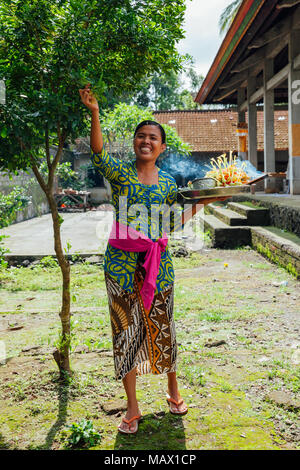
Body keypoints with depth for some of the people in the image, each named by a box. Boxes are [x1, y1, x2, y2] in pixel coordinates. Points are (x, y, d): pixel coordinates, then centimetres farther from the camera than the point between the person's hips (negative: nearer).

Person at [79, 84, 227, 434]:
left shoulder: (168, 182, 9)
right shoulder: (119, 171, 0)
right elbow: (98, 153, -20)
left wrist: (202, 201, 8)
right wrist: (95, 114, -34)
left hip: (158, 262, 2)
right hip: (121, 261, -1)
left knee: (161, 328, 11)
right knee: (125, 330, 6)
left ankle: (173, 392, 34)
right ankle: (132, 408, 21)